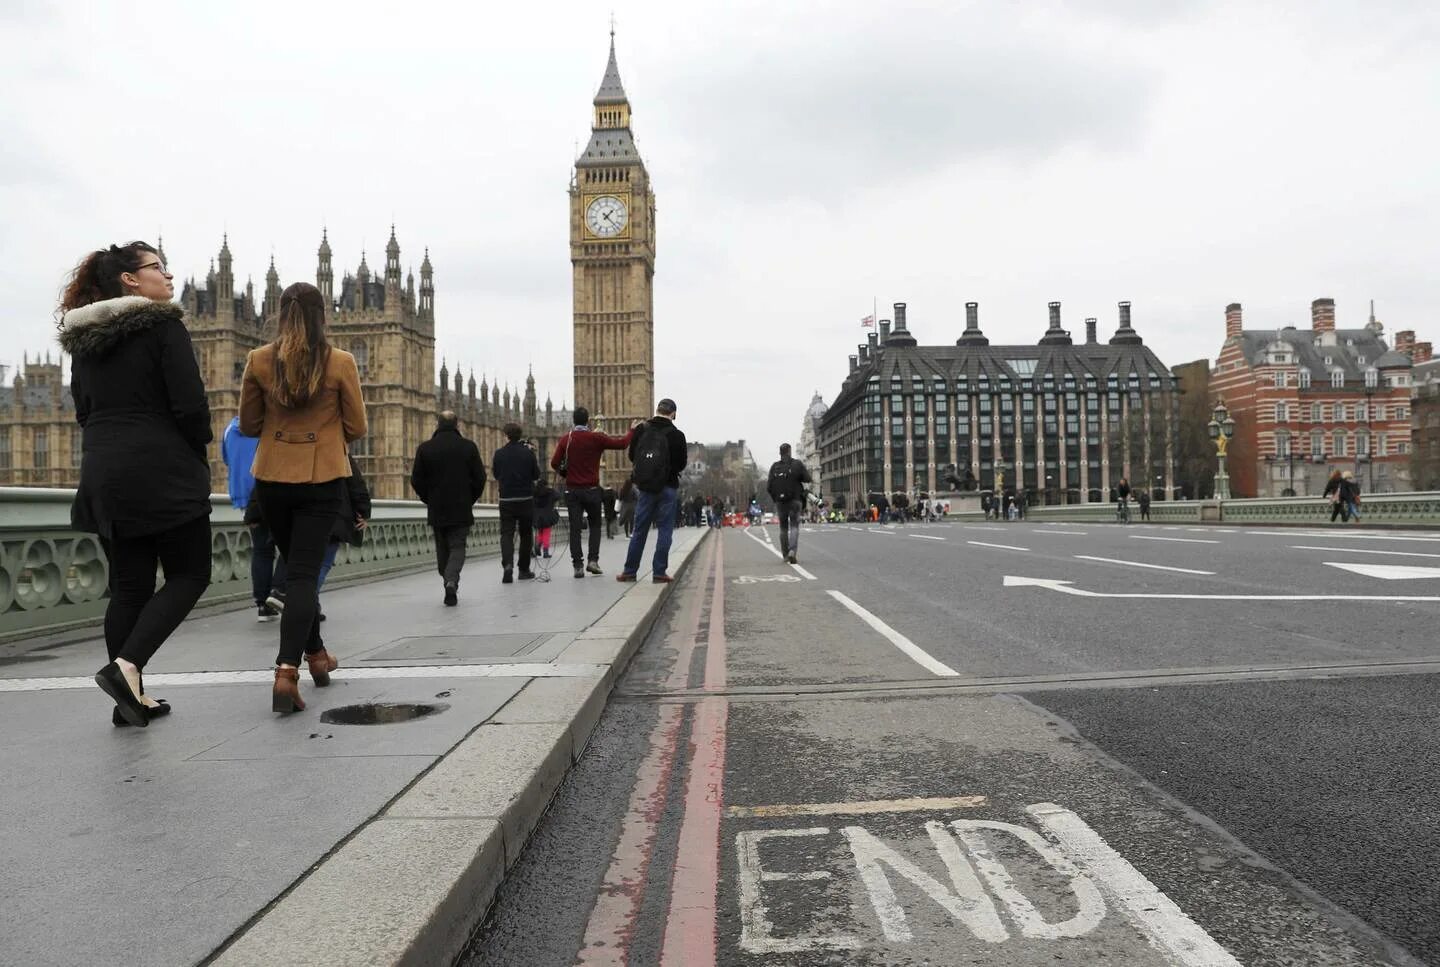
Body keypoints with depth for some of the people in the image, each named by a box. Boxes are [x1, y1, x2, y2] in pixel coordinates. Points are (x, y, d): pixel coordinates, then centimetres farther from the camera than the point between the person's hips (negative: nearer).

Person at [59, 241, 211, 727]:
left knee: (128, 585, 11)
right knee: (190, 574, 4)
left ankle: (130, 699, 13)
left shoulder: (83, 337, 14)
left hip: (103, 475, 7)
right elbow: (190, 405, -14)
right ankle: (127, 664, -12)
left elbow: (84, 409, 17)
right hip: (162, 472, -7)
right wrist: (197, 453, 2)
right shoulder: (163, 325, -8)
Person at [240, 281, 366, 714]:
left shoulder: (259, 360, -2)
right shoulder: (340, 363, -8)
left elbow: (248, 425, 5)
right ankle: (287, 671, -15)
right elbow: (356, 428, -1)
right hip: (322, 479, -2)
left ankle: (316, 654, 33)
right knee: (304, 573, -2)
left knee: (297, 567, 19)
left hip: (272, 478, 3)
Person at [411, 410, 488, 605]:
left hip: (436, 509, 1)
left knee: (442, 550, 15)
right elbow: (480, 479, -3)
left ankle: (448, 582, 18)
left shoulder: (425, 448, -3)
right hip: (461, 509, -1)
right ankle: (452, 581, -20)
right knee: (457, 547, 2)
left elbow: (416, 481, -1)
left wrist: (429, 500, 15)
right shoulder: (469, 447, -5)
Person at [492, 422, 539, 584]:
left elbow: (496, 476, 7)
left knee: (506, 534, 1)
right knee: (526, 534, 13)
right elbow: (536, 476, 0)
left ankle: (507, 564, -22)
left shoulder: (499, 454, -3)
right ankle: (524, 569, 18)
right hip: (526, 499, 0)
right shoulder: (528, 452, -6)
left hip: (506, 500, 0)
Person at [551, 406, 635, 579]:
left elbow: (554, 463, -6)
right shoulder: (596, 438, -6)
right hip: (591, 490, -1)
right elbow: (622, 443, -1)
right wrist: (632, 430, 16)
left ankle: (578, 565, -1)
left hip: (572, 490, 1)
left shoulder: (565, 439, -1)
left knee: (575, 528, 3)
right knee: (595, 526, 14)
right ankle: (593, 560, 2)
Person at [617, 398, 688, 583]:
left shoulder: (641, 430, 0)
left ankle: (629, 571, 12)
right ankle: (659, 572, 1)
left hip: (644, 486, 3)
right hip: (667, 487, -3)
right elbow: (681, 464, -3)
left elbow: (632, 457, 7)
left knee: (640, 529, 10)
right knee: (664, 529, 4)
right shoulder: (676, 435, -8)